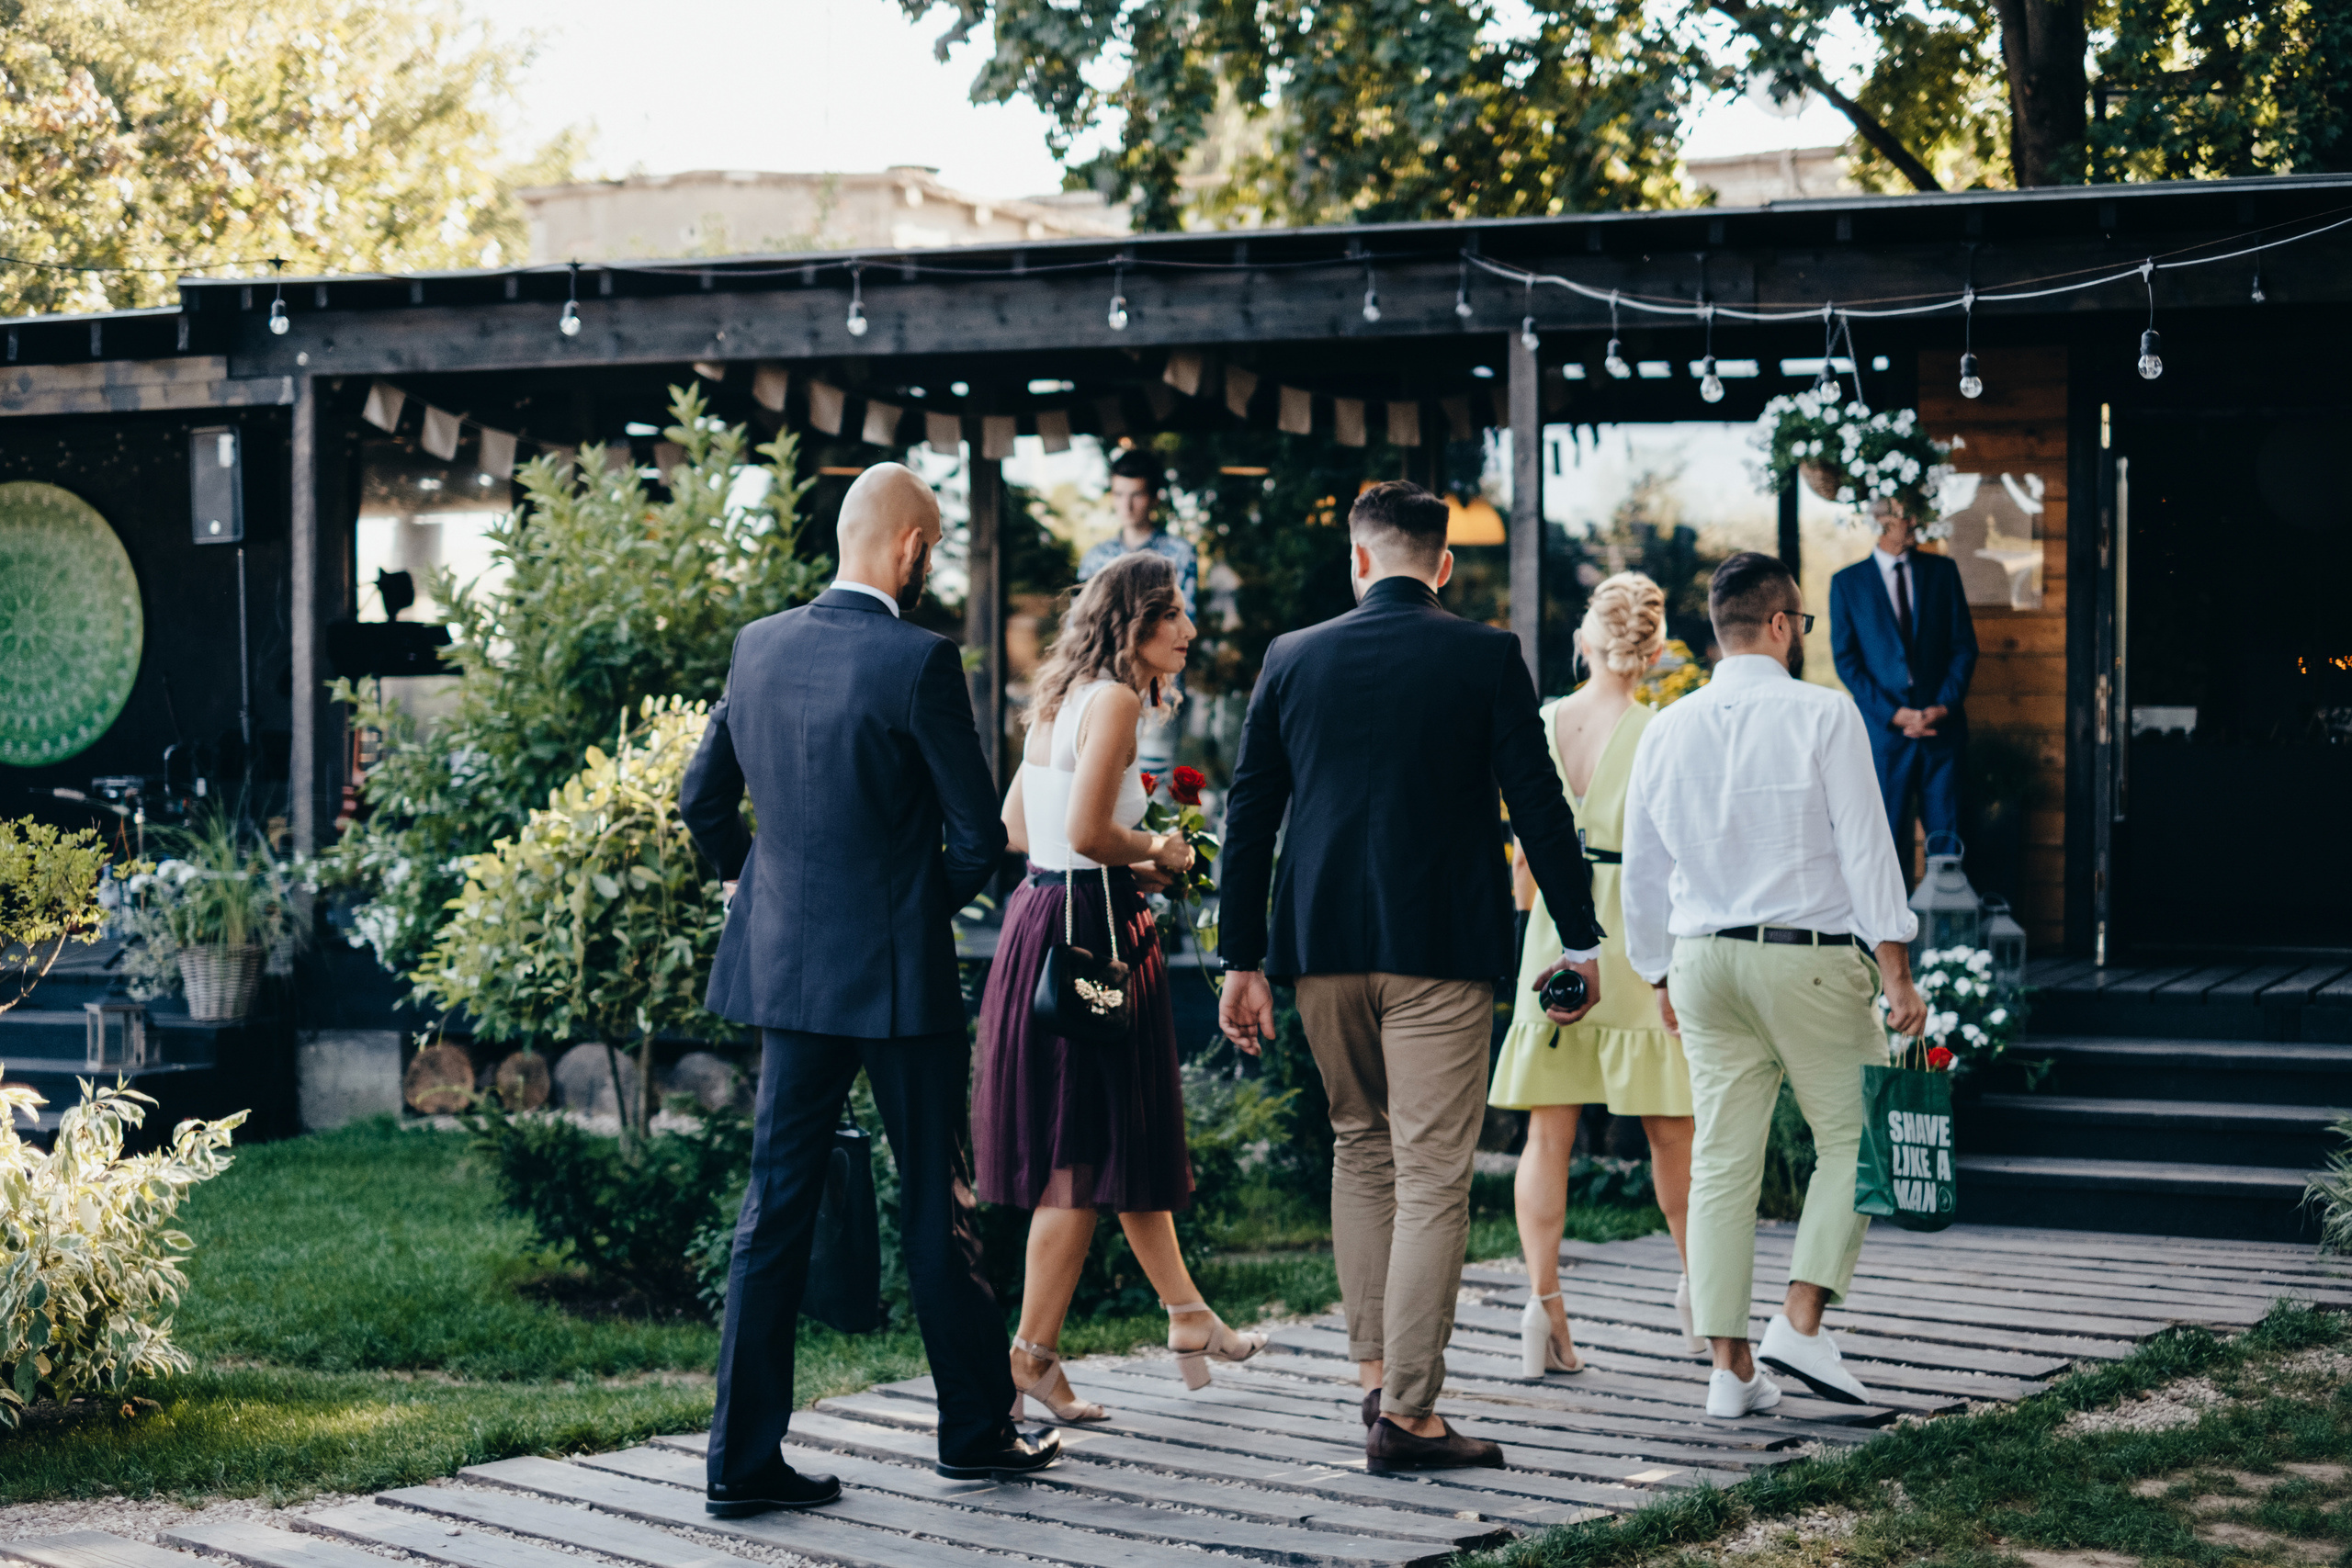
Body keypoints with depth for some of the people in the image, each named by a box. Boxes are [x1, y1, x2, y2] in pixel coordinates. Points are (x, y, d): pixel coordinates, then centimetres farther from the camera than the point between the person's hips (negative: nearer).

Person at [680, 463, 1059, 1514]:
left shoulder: (760, 646, 3)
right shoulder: (918, 661, -15)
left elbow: (703, 798, 12)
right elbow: (981, 834, -12)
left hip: (784, 964, 5)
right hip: (896, 970, -5)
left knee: (775, 1208, 6)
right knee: (937, 1208, 9)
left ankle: (744, 1457, 5)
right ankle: (975, 1430, 21)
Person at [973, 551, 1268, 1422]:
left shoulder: (1062, 699, 14)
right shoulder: (1114, 700, -14)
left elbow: (1015, 826, 18)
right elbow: (1087, 832, -23)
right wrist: (1156, 853, -4)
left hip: (1043, 914, 10)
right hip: (1092, 931, -10)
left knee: (1129, 1129, 16)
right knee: (1082, 1156, -1)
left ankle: (1185, 1312, 23)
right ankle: (1032, 1360, 5)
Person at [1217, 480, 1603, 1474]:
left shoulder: (1293, 659, 5)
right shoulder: (1486, 658, -3)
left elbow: (1248, 816, 6)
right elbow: (1538, 804, -4)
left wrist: (1242, 960, 11)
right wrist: (1580, 940, 4)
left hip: (1323, 944, 4)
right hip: (1440, 946, -3)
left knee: (1360, 1148, 20)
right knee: (1432, 1176, -2)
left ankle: (1374, 1374, 19)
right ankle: (1406, 1412, -4)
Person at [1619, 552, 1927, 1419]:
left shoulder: (1666, 730, 8)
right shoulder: (1822, 715, -7)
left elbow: (1642, 870, 13)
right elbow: (1865, 848, -10)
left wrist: (1662, 976, 24)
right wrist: (1896, 971, -9)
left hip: (1704, 959, 5)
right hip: (1809, 957, -5)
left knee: (1722, 1160, 5)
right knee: (1852, 1142, 9)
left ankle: (1731, 1367, 6)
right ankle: (1802, 1319, -3)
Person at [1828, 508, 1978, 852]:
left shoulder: (1943, 571, 11)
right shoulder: (1847, 583, 4)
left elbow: (1964, 645, 9)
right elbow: (1846, 661, 0)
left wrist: (1946, 705, -6)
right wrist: (1892, 714, -10)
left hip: (1941, 726, 2)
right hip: (1883, 731, -2)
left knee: (1946, 838, -1)